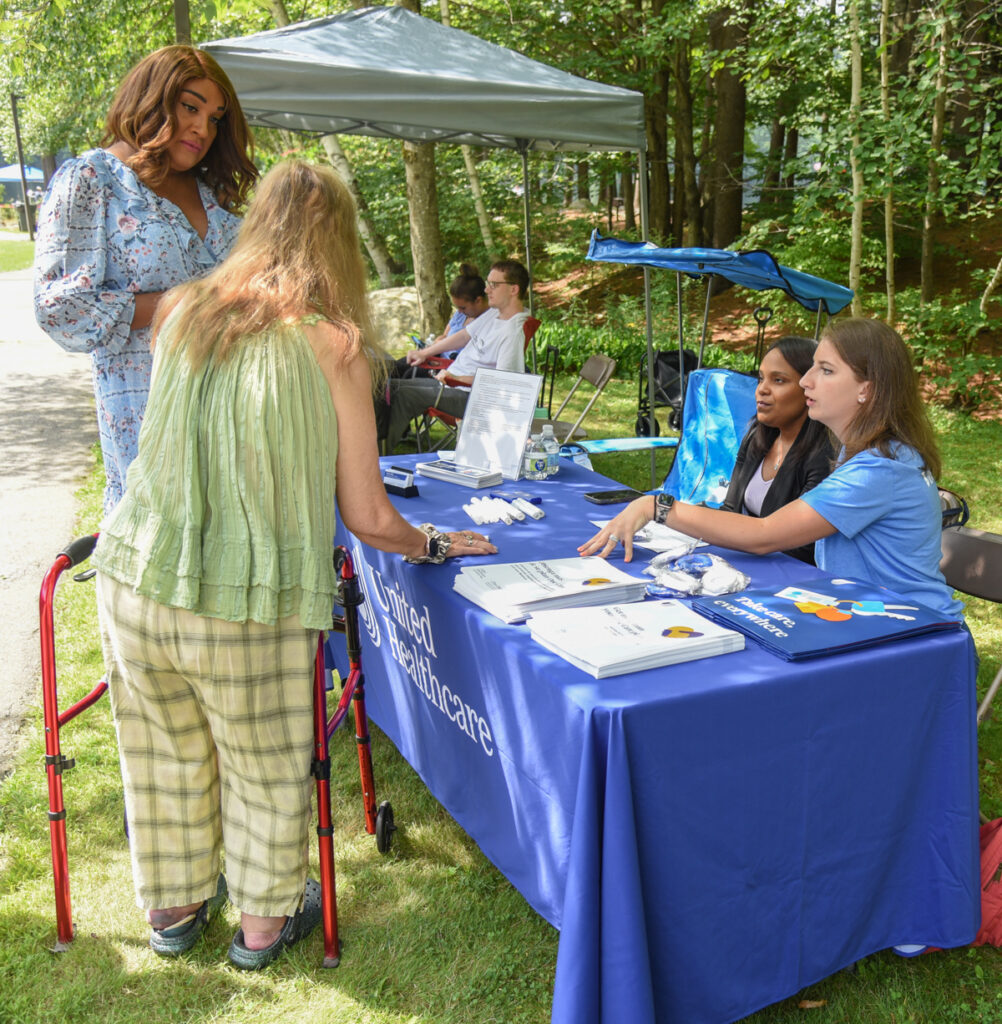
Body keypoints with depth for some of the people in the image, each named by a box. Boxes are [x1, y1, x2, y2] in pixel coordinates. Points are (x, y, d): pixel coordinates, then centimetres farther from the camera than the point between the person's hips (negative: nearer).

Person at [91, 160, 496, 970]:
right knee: (265, 770, 19)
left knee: (166, 758, 23)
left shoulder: (182, 314, 4)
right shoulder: (333, 344, -7)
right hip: (245, 606, -4)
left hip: (132, 578, 5)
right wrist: (432, 546, 14)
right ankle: (264, 921, 39)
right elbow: (367, 518, -5)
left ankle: (174, 905, 46)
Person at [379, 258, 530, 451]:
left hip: (469, 396, -10)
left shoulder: (514, 331, -20)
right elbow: (465, 335, 22)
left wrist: (456, 378, -22)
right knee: (390, 386, 4)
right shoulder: (495, 313, 10)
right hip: (450, 381, 10)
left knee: (405, 395, -25)